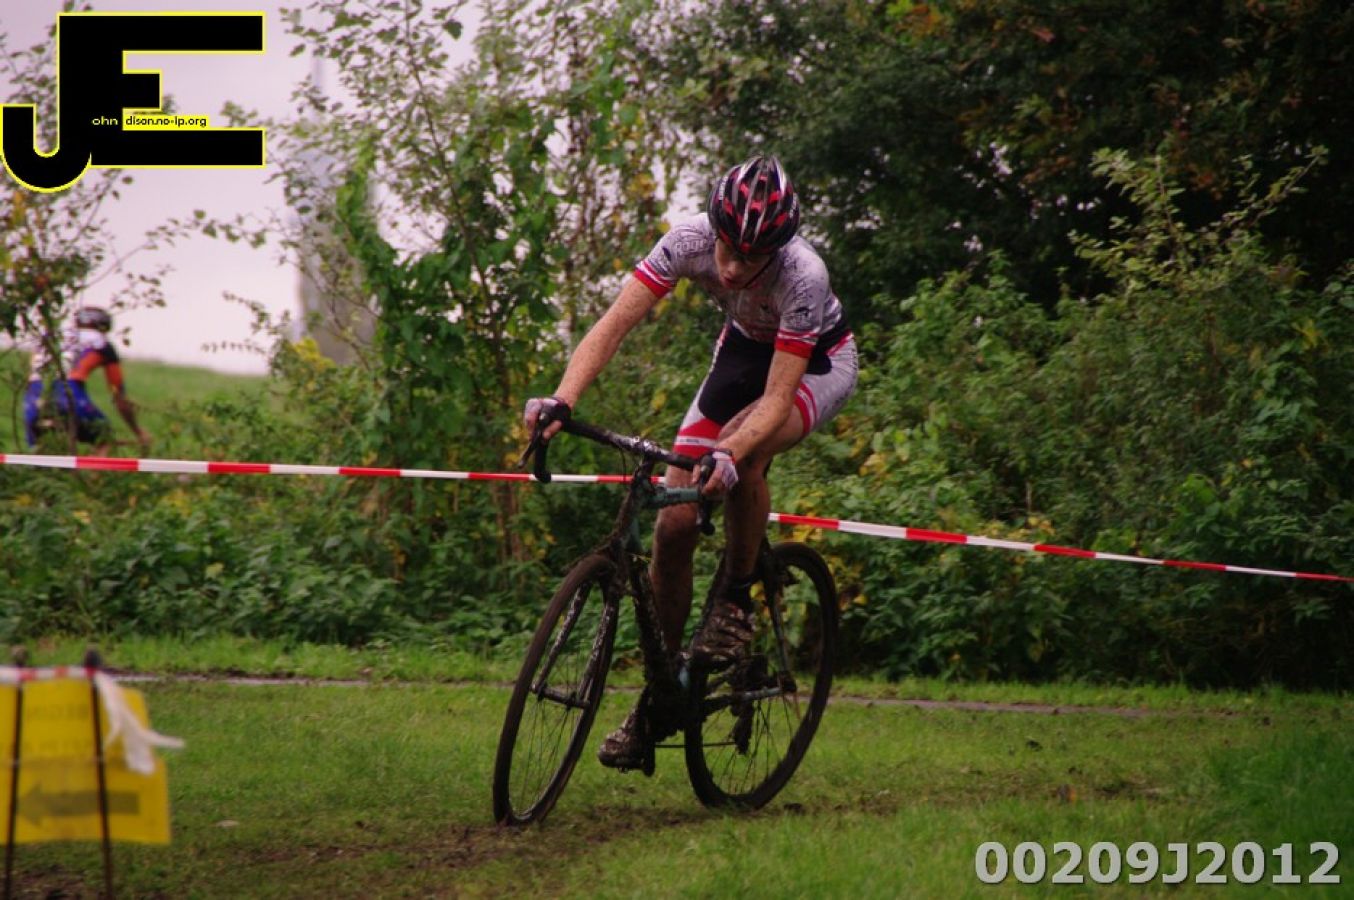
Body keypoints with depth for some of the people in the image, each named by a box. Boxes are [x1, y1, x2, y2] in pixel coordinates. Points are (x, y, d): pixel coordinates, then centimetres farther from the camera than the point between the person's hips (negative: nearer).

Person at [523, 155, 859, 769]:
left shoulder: (803, 276, -37)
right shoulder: (690, 240, -28)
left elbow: (778, 396, -38)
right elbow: (615, 323, -32)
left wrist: (728, 454, -56)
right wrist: (562, 400, -47)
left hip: (817, 364, -4)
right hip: (744, 348, 4)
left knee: (741, 451, -37)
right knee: (674, 522, -8)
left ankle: (738, 599, -13)